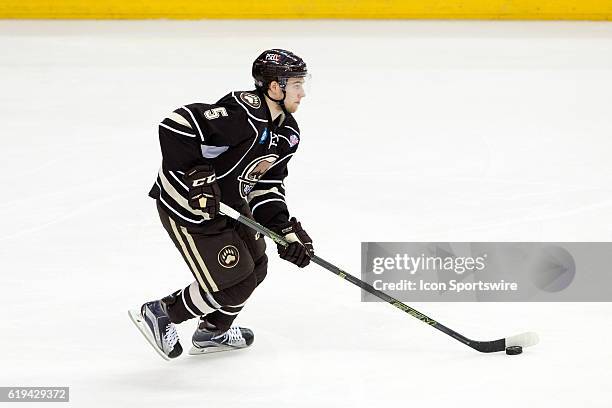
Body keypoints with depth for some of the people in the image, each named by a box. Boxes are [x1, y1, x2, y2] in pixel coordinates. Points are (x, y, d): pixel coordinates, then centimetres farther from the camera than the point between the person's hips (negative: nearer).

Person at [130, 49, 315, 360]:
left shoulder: (288, 133, 1)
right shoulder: (242, 113, -29)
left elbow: (266, 186, 7)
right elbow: (175, 126, -33)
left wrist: (285, 228, -5)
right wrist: (197, 176, -33)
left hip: (230, 203, 10)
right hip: (186, 206, -10)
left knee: (255, 267, 20)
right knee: (232, 284, -6)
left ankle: (213, 332, 42)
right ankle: (160, 314, 15)